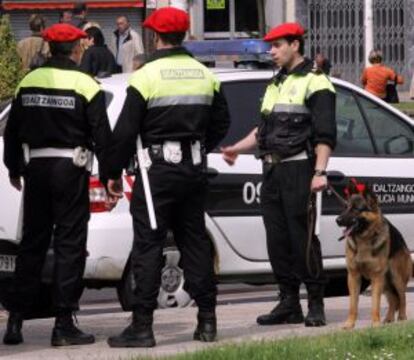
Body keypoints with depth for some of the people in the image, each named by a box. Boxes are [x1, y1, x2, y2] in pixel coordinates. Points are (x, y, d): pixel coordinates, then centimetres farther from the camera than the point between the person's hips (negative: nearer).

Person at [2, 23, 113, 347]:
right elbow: (102, 135, -10)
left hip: (35, 168, 5)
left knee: (32, 245, 13)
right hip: (70, 171, -5)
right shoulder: (86, 85, -9)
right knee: (69, 246, 0)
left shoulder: (29, 82, 7)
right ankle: (64, 326, -2)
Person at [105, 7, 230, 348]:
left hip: (157, 169, -6)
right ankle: (207, 320, 15)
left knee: (148, 245, -4)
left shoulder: (146, 76, -11)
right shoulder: (205, 76, 8)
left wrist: (114, 173, -2)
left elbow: (125, 131, -11)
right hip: (195, 170, 6)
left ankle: (142, 325, -6)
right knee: (195, 241, 13)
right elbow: (221, 124, 16)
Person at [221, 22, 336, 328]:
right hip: (272, 170, 8)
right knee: (277, 239, 7)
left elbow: (325, 134, -12)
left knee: (302, 237, -8)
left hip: (298, 169, -8)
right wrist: (237, 148, 18)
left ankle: (316, 305, -2)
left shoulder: (315, 82, -5)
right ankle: (289, 304, 13)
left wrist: (320, 172, -21)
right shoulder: (277, 84, 22)